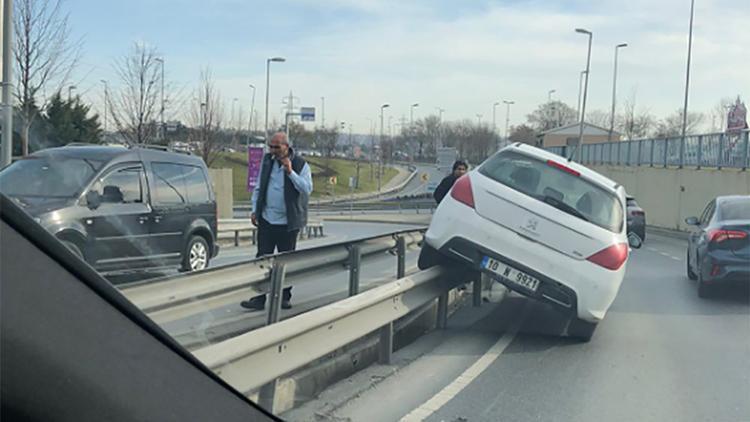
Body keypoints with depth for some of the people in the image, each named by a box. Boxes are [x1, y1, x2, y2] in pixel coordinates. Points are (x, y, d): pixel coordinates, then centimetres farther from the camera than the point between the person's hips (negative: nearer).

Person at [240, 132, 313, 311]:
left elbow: (307, 189, -15)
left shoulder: (300, 165, -4)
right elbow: (259, 187, 15)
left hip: (288, 223, -3)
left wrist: (290, 172, -22)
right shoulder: (267, 161, 8)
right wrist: (255, 210, 7)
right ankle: (259, 298, 3)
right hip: (266, 220, 3)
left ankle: (285, 297, 19)